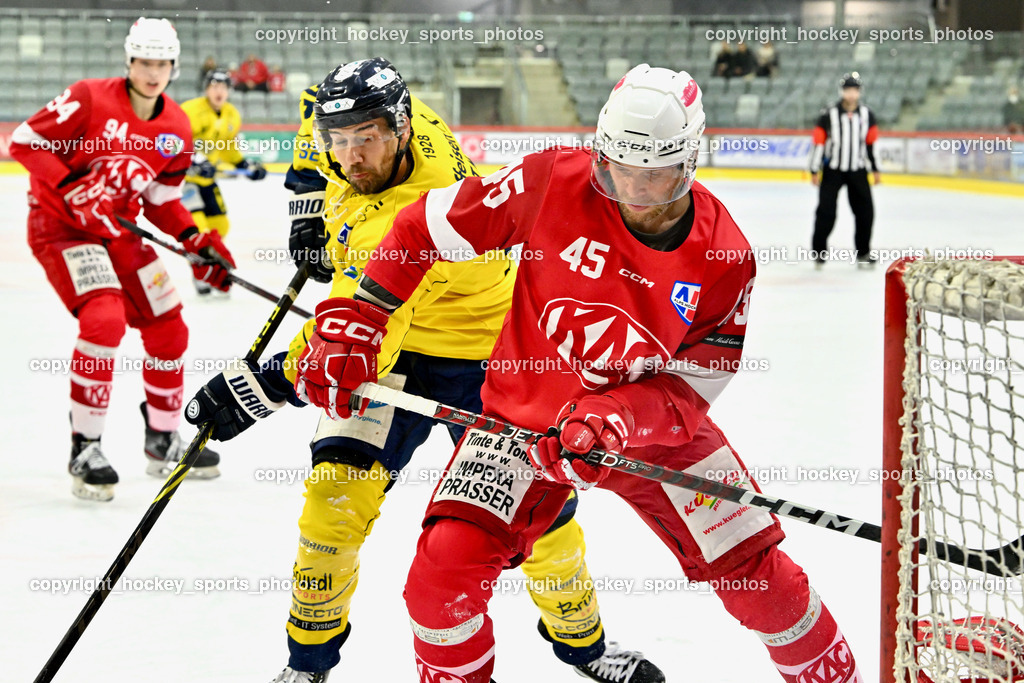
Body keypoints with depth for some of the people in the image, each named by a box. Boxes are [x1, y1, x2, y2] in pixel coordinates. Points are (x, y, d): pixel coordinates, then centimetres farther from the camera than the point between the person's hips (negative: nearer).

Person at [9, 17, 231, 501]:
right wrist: (72, 186, -26)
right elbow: (24, 142, -16)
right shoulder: (89, 99, -17)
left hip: (118, 228, 7)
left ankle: (163, 442, 27)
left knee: (168, 330, 7)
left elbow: (161, 199, 11)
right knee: (104, 317, -27)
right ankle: (84, 448, -18)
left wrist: (195, 242, -4)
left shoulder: (177, 129, 1)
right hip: (59, 224, -7)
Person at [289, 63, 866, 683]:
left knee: (752, 566, -1)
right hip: (526, 412, -1)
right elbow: (435, 227, -10)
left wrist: (616, 420, -32)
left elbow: (690, 386, -13)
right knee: (447, 561, -19)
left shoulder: (724, 259, -18)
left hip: (649, 425, 1)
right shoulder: (554, 183, -20)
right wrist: (356, 325, -10)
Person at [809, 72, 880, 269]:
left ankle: (863, 253, 15)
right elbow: (818, 142, -7)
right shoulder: (829, 115, -11)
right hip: (832, 171, -3)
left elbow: (871, 143, 11)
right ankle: (819, 252, 9)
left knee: (865, 211, 3)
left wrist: (875, 169, 13)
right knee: (826, 211, -4)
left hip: (858, 171, 3)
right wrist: (815, 171, -8)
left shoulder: (867, 115, 2)